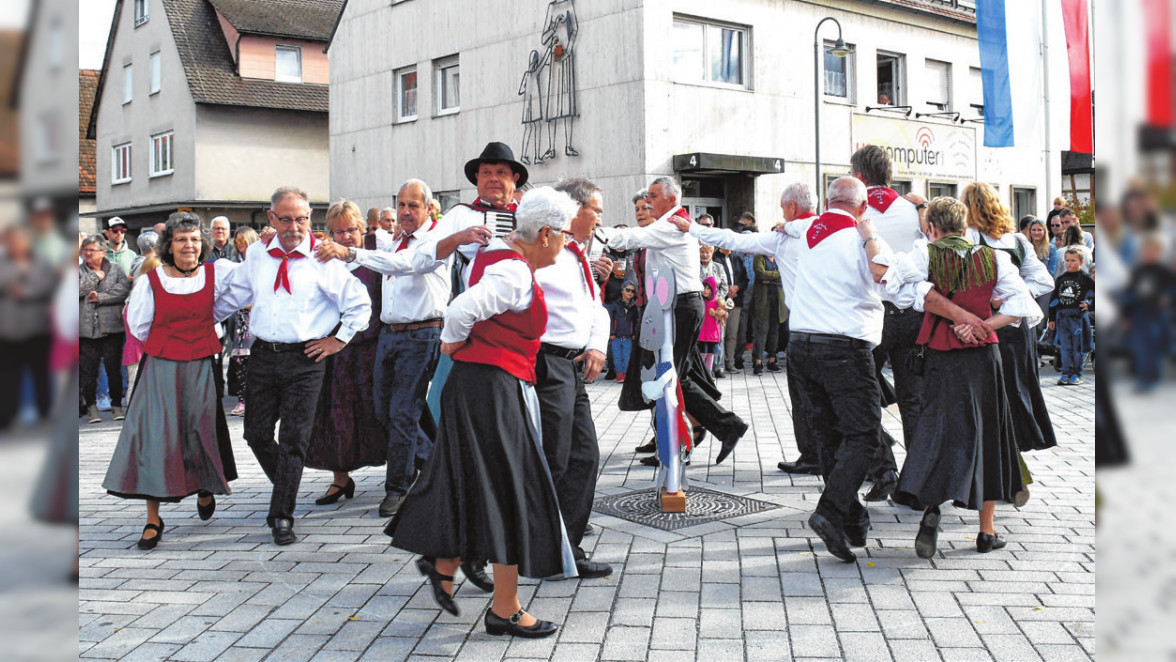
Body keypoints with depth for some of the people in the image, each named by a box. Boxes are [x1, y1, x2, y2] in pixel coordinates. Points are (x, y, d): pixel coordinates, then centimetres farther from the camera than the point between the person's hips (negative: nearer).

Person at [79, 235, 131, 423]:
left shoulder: (116, 269, 7)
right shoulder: (80, 270, 9)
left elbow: (124, 289, -8)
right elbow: (77, 291, -8)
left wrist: (101, 297, -13)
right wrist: (95, 277, -7)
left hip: (112, 328, 0)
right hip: (87, 328, 0)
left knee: (114, 369, 4)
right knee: (88, 369, 2)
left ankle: (116, 405, 14)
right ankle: (91, 405, 14)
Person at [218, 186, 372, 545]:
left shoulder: (322, 259, -6)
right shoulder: (257, 257, 8)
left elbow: (360, 302, -3)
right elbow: (232, 296, 21)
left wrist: (338, 340, -4)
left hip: (305, 358, -4)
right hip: (263, 354, 4)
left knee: (293, 439, -2)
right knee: (256, 433, 8)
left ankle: (282, 516, 8)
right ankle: (286, 490, 33)